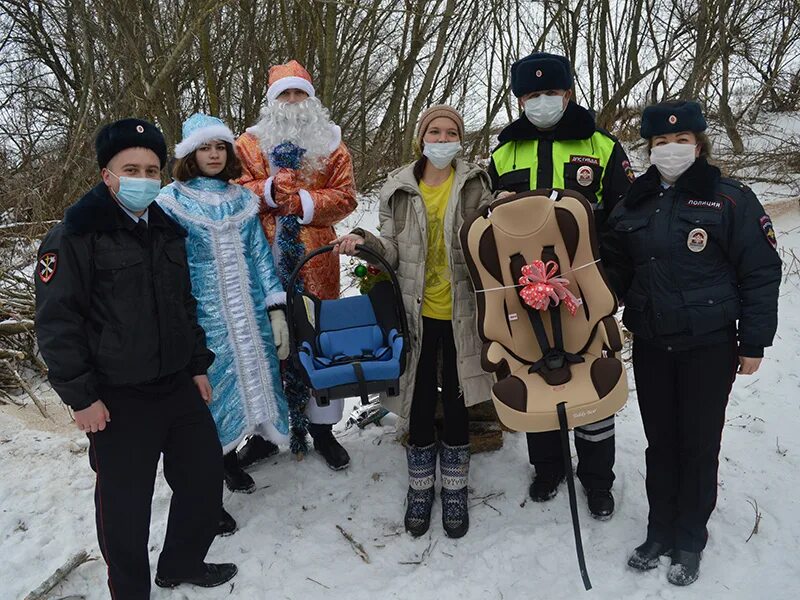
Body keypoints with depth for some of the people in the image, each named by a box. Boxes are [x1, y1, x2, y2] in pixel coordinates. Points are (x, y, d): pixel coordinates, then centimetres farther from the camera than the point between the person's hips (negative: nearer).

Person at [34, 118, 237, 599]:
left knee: (205, 474, 16)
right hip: (117, 399, -6)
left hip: (178, 386, 7)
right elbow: (57, 322, -13)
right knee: (125, 502, 6)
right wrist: (81, 396, -14)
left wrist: (198, 365, 15)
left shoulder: (167, 229, 10)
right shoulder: (76, 236, -11)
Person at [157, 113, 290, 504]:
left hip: (247, 314, 4)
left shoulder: (242, 198, 10)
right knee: (208, 388, 2)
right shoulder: (172, 200, -3)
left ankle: (229, 459, 32)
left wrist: (276, 310, 3)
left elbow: (260, 256, 9)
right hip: (202, 317, -4)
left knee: (245, 378, 10)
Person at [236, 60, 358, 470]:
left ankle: (322, 428, 21)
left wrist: (303, 202, -13)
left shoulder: (330, 144, 10)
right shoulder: (250, 143, 9)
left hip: (315, 259, 1)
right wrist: (270, 189, -16)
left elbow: (344, 198, 0)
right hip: (265, 257, 0)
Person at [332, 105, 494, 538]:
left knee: (456, 401, 10)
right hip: (417, 313, 1)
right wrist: (364, 242, -15)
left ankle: (455, 488, 31)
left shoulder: (475, 184, 1)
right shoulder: (398, 189, 3)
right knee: (420, 401, 10)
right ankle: (420, 486, 32)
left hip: (461, 313, 0)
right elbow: (393, 252, 4)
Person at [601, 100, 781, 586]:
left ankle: (690, 541, 26)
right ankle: (660, 532, 30)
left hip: (709, 347, -3)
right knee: (660, 442, 13)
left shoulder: (731, 200, -6)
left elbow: (761, 273, -6)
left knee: (699, 444, 7)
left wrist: (754, 342, -7)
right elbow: (615, 270, 13)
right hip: (650, 345, 4)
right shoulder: (633, 205, 7)